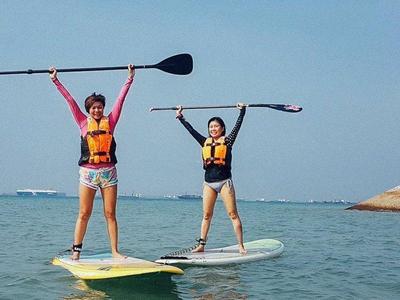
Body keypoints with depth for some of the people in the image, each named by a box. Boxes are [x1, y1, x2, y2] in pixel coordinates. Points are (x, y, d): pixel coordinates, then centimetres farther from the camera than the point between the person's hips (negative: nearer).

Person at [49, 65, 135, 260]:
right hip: (87, 172, -1)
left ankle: (115, 251, 5)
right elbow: (69, 99, 7)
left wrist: (130, 78, 9)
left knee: (110, 214, 3)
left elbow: (121, 98, 8)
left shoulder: (110, 122, 7)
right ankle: (76, 250, 8)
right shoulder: (83, 122, 6)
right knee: (84, 214, 2)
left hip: (108, 172, 1)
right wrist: (55, 80, 8)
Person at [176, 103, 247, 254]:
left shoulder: (227, 141, 1)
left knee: (233, 214, -4)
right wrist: (180, 117, 18)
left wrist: (242, 111, -12)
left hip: (224, 181, -4)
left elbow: (237, 125, -5)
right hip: (208, 182, 4)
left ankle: (241, 246, -4)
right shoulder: (205, 142, 12)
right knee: (206, 215, 7)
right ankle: (201, 245, 11)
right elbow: (191, 129, 16)